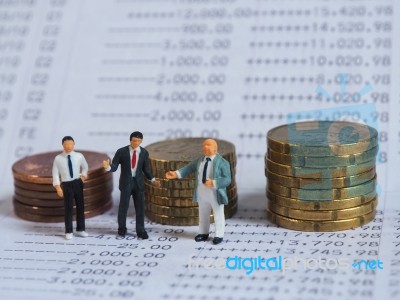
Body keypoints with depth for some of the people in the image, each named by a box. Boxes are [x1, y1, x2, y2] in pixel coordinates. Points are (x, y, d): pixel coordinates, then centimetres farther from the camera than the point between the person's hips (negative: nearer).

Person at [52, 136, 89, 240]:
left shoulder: (79, 156, -2)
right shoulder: (58, 158, -9)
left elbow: (85, 167, 18)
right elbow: (55, 174, -7)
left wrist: (83, 175, 1)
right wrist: (58, 187, -15)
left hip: (78, 183, 3)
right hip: (66, 185, -3)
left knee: (80, 206, 11)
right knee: (68, 208, 4)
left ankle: (80, 230, 25)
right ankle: (68, 232, 15)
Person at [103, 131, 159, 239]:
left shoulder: (144, 153, 1)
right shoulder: (121, 152, -7)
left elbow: (146, 169, 11)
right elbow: (114, 167, -8)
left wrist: (153, 179, 4)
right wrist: (108, 167, -30)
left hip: (138, 182, 2)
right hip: (126, 182, -2)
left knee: (140, 207, 2)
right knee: (123, 206, 4)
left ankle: (140, 231, 9)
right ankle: (122, 228, 23)